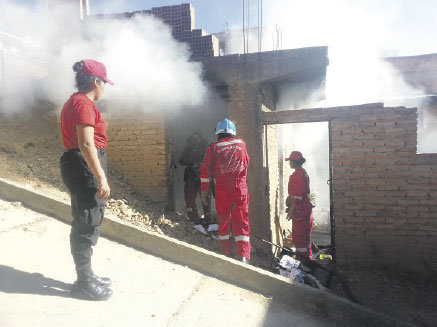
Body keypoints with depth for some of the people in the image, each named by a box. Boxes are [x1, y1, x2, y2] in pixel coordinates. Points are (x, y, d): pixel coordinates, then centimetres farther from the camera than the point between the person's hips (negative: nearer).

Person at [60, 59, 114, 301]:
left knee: (85, 224, 17)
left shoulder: (74, 102, 19)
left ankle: (86, 276, 30)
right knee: (87, 225, -2)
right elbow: (86, 144, -23)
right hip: (85, 167, -11)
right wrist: (101, 178, -23)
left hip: (77, 166, 11)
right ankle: (85, 283, 11)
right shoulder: (84, 104, -14)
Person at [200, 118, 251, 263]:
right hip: (240, 187, 0)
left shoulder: (213, 148, 1)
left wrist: (204, 189, 10)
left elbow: (206, 170, 2)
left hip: (222, 189, 0)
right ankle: (244, 256, -7)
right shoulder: (241, 144, 6)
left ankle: (226, 253, 20)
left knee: (223, 220, 12)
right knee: (241, 220, 1)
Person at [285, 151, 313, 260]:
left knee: (298, 236, -3)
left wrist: (291, 210, -19)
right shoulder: (304, 172, 13)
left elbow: (297, 195, -21)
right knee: (304, 236, 18)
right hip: (306, 208, 10)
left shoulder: (297, 174, -17)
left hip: (300, 210, -10)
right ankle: (307, 258, 29)